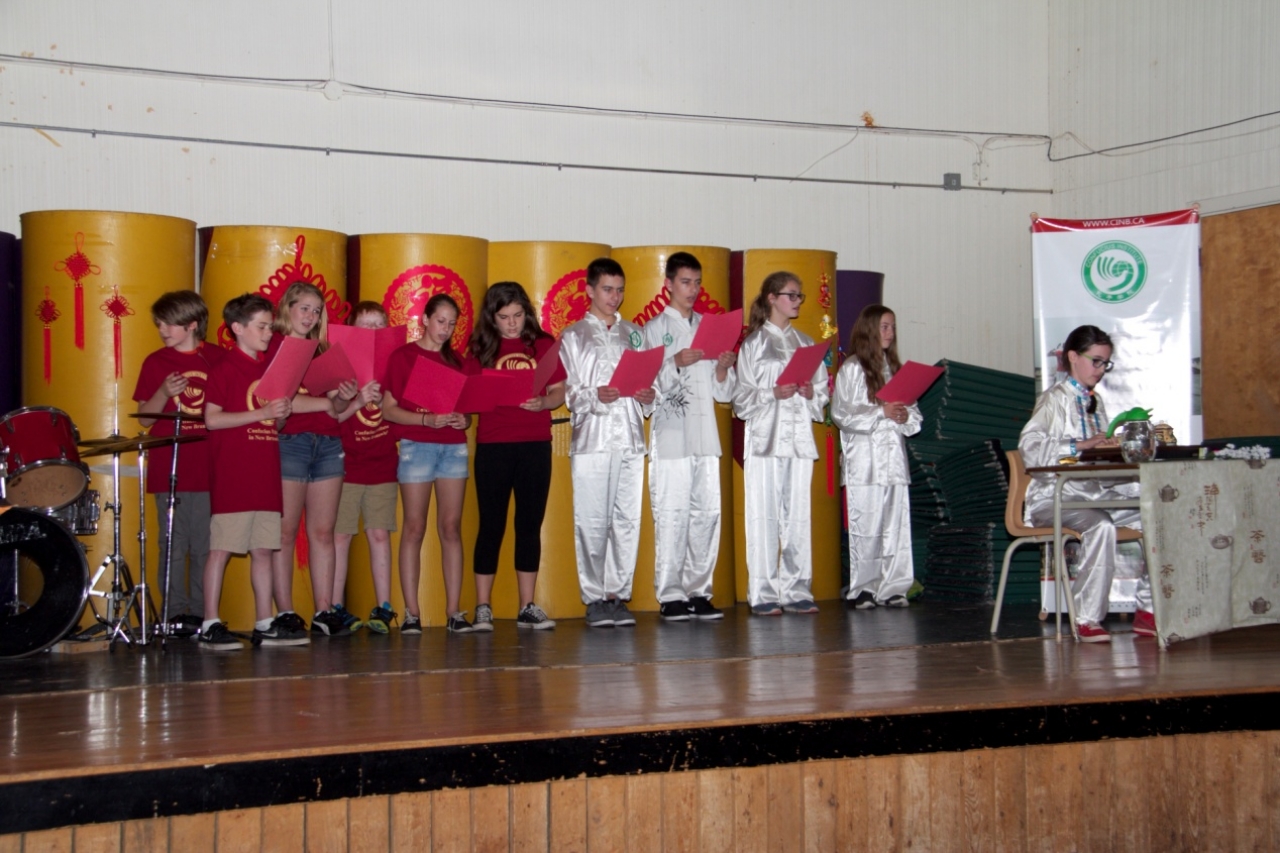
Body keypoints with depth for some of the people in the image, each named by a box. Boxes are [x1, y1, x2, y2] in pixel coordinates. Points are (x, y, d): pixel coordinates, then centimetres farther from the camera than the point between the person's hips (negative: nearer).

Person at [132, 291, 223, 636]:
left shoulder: (218, 359, 6)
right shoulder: (156, 362, 6)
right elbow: (145, 417, 4)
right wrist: (164, 393, -13)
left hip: (209, 468, 0)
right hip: (168, 469, 0)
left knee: (206, 546, 2)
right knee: (174, 545, 2)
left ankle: (202, 612, 10)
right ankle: (177, 613, 8)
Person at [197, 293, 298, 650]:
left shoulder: (270, 368, 15)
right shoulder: (225, 368, -5)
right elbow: (212, 419, -13)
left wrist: (282, 413, 0)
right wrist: (261, 413, -16)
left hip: (265, 472, 7)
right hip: (232, 475, -7)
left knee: (263, 550, 9)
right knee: (222, 547, -4)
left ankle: (265, 624, 14)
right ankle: (210, 625, 0)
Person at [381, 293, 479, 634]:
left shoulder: (459, 361, 14)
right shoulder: (402, 357, 1)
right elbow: (388, 409, -4)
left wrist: (464, 420, -5)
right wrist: (427, 419, -17)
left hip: (454, 446, 4)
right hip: (416, 445, -4)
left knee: (451, 527, 2)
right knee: (414, 528, -3)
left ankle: (454, 610, 4)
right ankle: (411, 612, -1)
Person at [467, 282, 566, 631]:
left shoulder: (544, 344, 6)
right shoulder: (481, 348, 5)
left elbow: (560, 391, 4)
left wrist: (542, 402, -16)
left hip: (535, 445, 1)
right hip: (492, 447, -1)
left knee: (531, 524, 6)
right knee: (491, 524, 2)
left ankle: (527, 608, 13)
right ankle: (483, 608, 7)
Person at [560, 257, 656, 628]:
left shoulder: (634, 334, 18)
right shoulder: (574, 336, 8)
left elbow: (648, 379, 19)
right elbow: (565, 392, 0)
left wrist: (648, 397, -3)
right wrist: (595, 396, -18)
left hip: (630, 438, 3)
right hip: (591, 439, -3)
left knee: (628, 520, 1)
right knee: (592, 521, -4)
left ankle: (618, 594, 8)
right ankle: (594, 599, 3)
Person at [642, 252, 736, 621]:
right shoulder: (654, 329, 5)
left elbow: (723, 393, 16)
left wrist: (724, 368, -4)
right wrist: (677, 364, -18)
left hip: (705, 435, 5)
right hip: (670, 436, -5)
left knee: (707, 513, 3)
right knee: (671, 515, -6)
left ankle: (698, 591, 10)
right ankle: (670, 596, -2)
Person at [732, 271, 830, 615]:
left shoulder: (805, 343, 16)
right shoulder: (754, 343, 3)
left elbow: (822, 393, 17)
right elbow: (742, 399, -2)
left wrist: (810, 393, -4)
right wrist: (773, 394, -16)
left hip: (799, 437, 4)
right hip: (765, 437, -4)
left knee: (798, 515, 2)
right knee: (764, 515, -5)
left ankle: (796, 590, 7)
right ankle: (762, 594, -2)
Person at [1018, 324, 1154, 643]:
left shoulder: (1096, 401, 21)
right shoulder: (1055, 400, -3)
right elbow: (1029, 446, -20)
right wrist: (1081, 446, -26)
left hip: (1096, 491, 7)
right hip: (1056, 496, -7)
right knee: (1100, 525, -37)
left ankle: (1148, 611, -9)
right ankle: (1087, 619, -27)